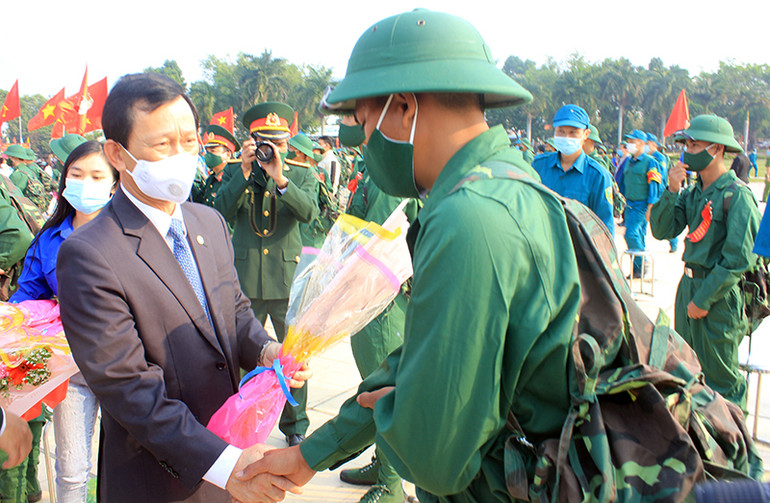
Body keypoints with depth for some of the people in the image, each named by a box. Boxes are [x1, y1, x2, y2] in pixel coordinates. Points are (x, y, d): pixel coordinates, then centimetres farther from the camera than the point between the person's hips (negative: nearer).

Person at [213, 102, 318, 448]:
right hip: (245, 278, 1)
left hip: (288, 279, -1)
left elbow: (309, 212, -15)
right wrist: (244, 172, -15)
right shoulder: (234, 173, 7)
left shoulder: (302, 175, 5)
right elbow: (221, 212, -8)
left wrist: (280, 178, -26)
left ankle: (295, 424, 22)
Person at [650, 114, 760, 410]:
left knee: (721, 377, 4)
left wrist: (703, 299, -17)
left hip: (720, 294, -7)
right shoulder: (692, 192, 8)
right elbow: (662, 230, 1)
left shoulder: (737, 195, -15)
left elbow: (740, 258, -19)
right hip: (688, 285, 8)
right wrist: (672, 192, -12)